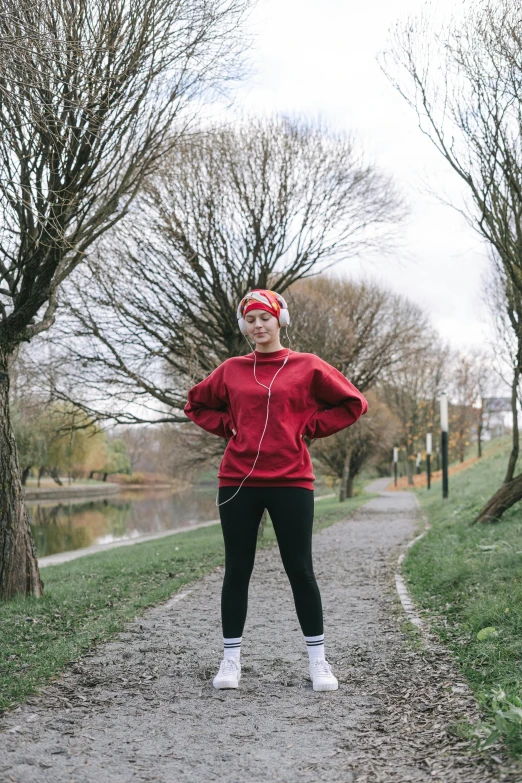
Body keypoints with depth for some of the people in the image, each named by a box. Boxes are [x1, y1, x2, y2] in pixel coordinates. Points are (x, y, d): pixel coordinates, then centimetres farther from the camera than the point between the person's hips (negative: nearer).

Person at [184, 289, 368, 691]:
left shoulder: (307, 367, 2)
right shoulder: (231, 370, 8)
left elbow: (353, 403, 6)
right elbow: (196, 404, 22)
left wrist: (309, 428, -2)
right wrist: (229, 427, 6)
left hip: (291, 481, -2)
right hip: (238, 481, 2)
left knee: (300, 570, 2)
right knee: (237, 570, 6)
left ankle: (318, 661, 13)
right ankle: (231, 659, 16)